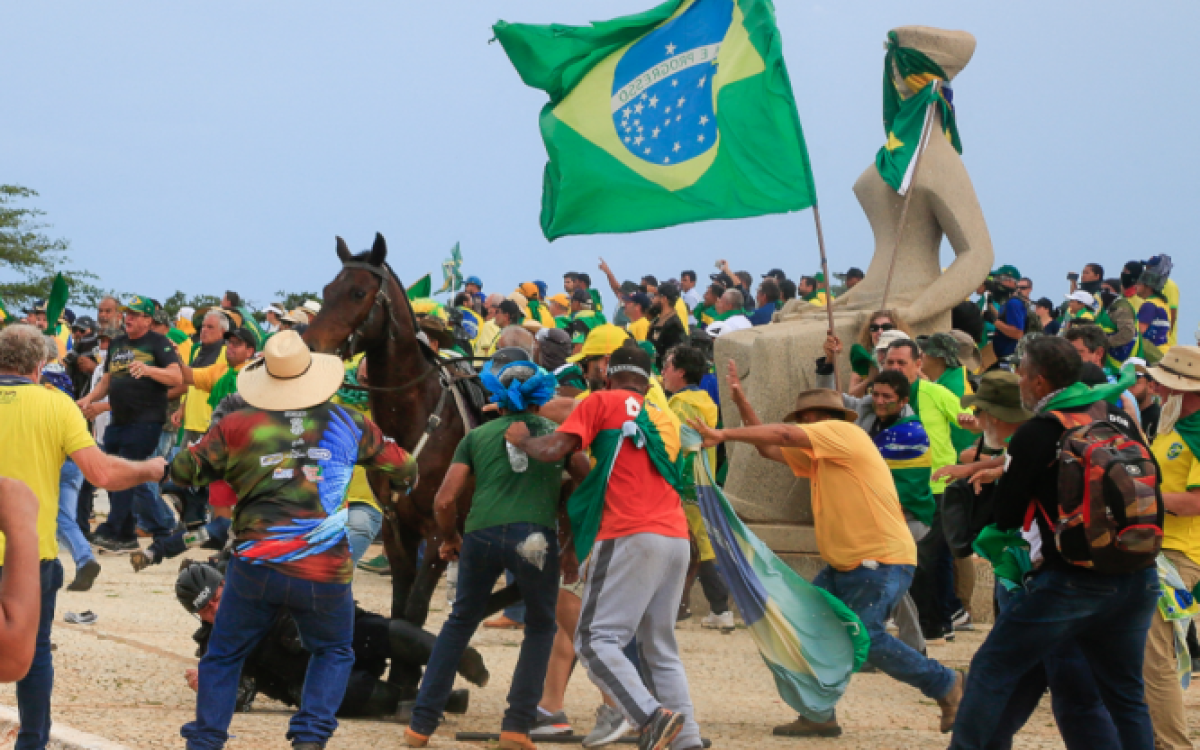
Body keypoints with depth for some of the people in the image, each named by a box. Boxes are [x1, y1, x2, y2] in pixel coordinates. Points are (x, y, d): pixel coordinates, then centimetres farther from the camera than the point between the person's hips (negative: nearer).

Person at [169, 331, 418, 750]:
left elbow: (182, 471, 7)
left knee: (223, 657, 17)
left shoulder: (237, 427, 0)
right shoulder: (347, 424, 6)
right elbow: (403, 469, 18)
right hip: (325, 574, 1)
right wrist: (400, 481, 42)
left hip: (256, 569, -1)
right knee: (334, 653, 23)